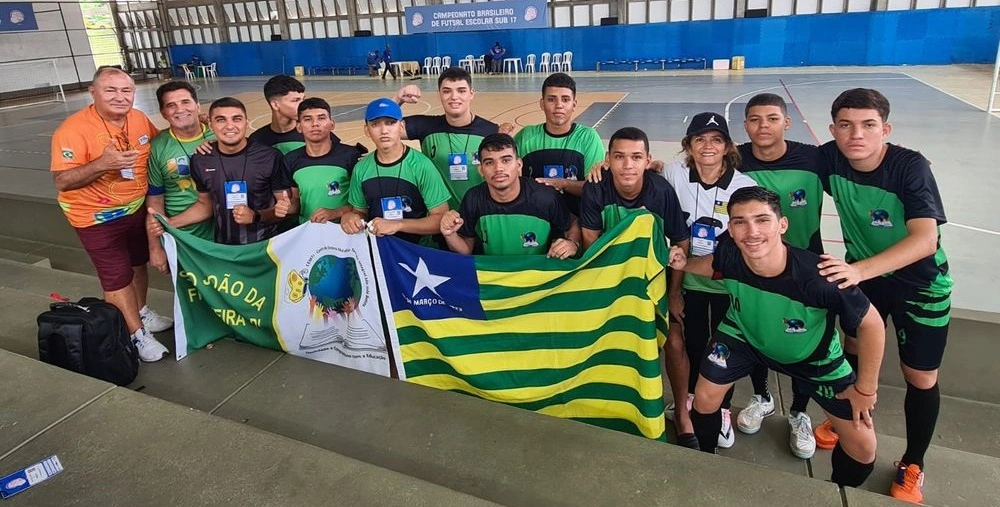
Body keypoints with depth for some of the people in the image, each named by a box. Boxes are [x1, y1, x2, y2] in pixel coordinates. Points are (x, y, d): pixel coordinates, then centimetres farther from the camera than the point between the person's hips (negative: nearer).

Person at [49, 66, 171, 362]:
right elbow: (62, 182, -25)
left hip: (137, 208, 7)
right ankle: (137, 334, 13)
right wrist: (101, 164, -40)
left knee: (138, 264, 22)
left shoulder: (139, 119, -6)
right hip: (97, 217, -6)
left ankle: (142, 312, 43)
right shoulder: (73, 129, -24)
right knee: (117, 276, 1)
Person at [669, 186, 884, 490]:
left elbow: (871, 323, -24)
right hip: (745, 334, 2)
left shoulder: (817, 277, -42)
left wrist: (865, 388, -15)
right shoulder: (729, 252, -32)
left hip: (813, 353, -1)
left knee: (862, 446, -2)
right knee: (705, 397, 3)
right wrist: (685, 264, -20)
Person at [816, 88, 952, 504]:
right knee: (855, 350, 18)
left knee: (921, 379, 4)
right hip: (863, 272, 3)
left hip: (920, 281, -3)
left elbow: (925, 240, -37)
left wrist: (860, 269, -50)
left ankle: (912, 466, 25)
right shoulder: (830, 159, -19)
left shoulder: (911, 167, -28)